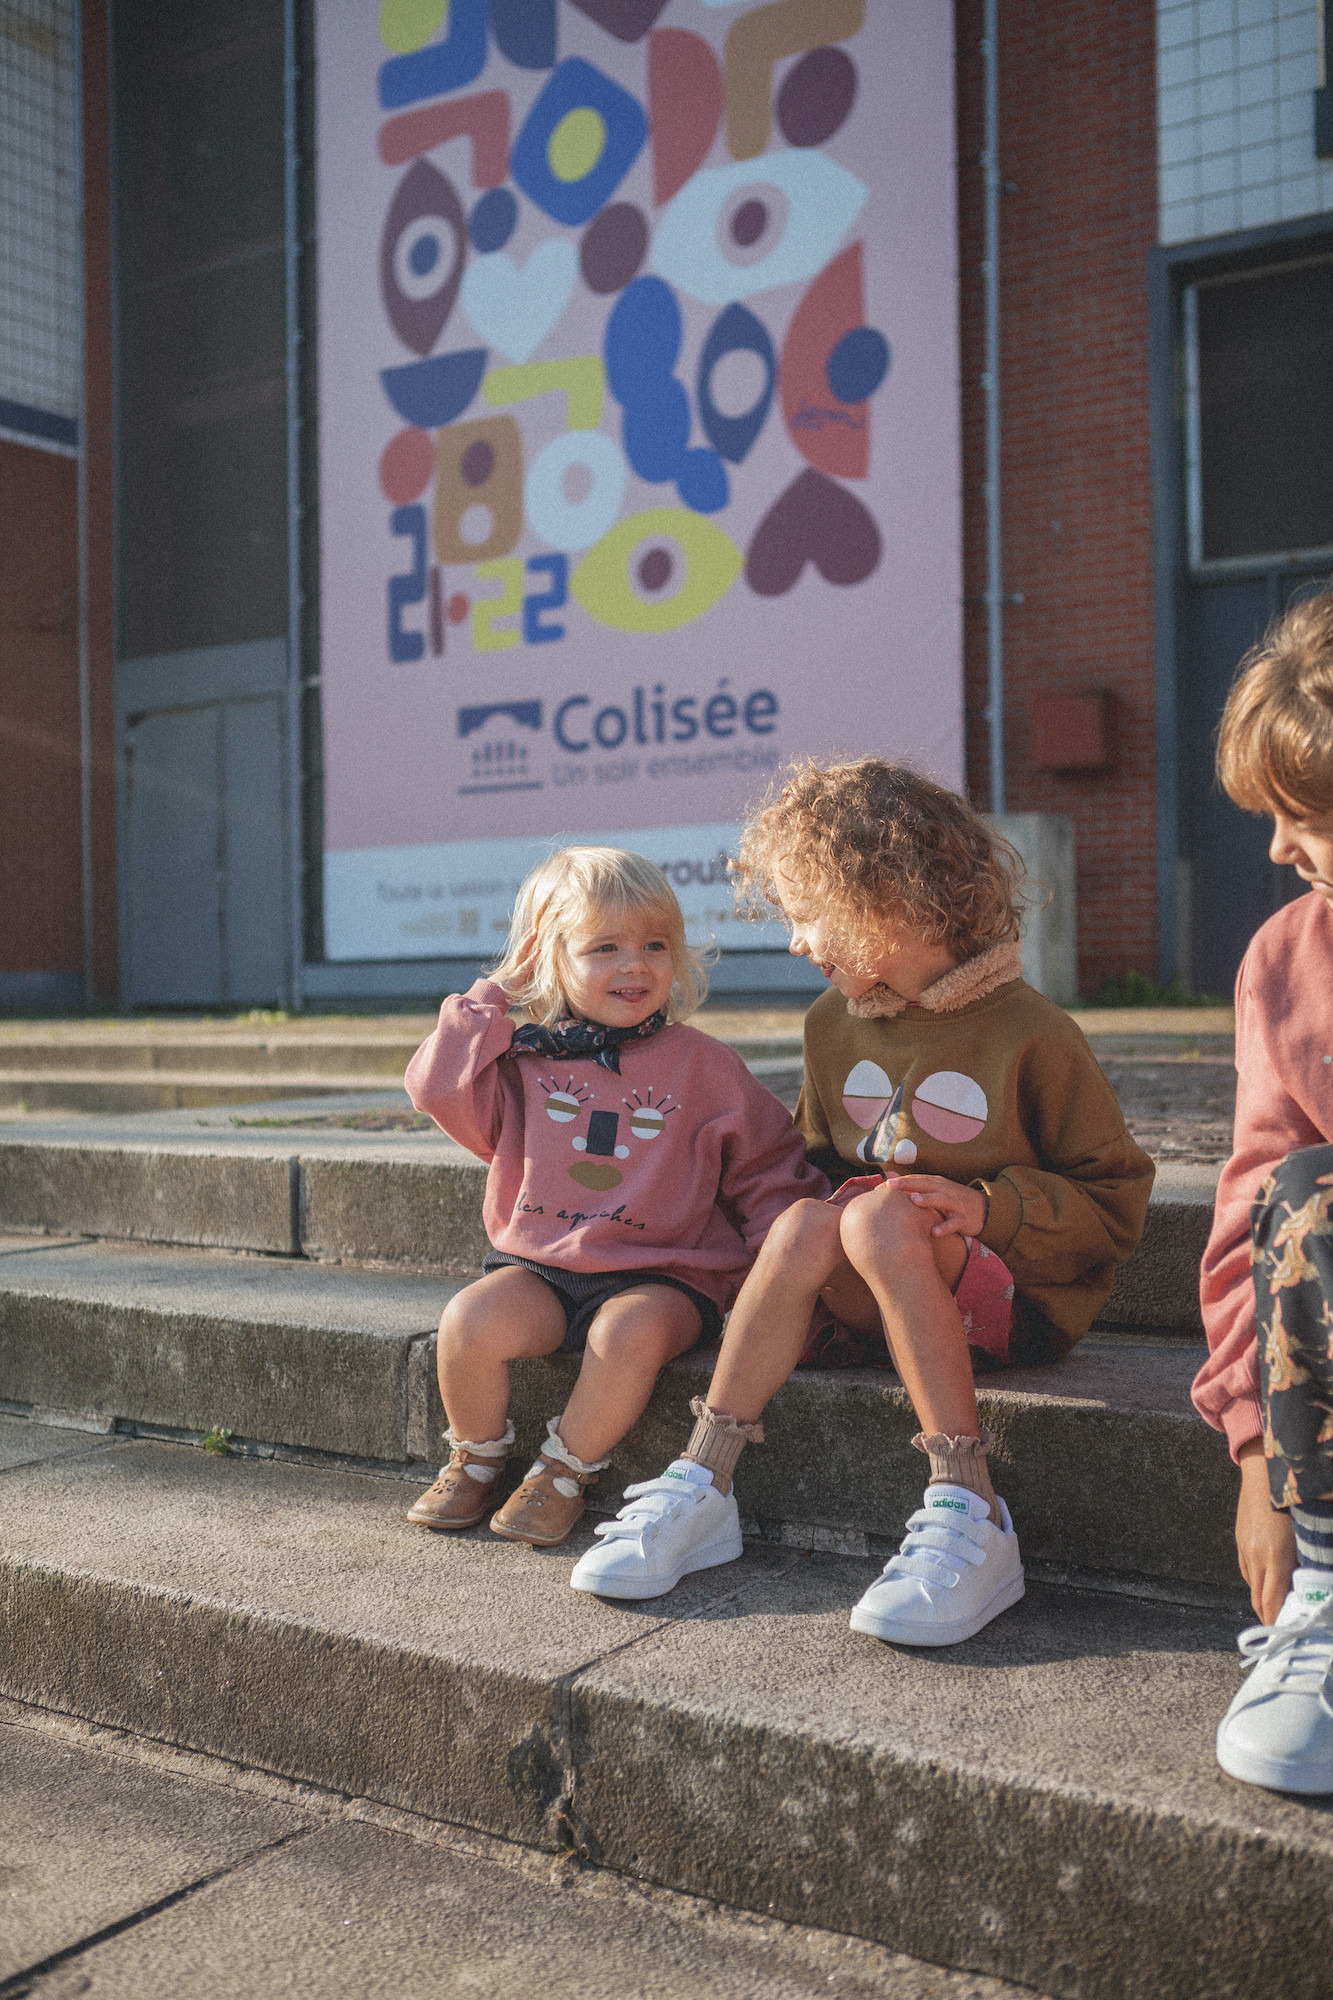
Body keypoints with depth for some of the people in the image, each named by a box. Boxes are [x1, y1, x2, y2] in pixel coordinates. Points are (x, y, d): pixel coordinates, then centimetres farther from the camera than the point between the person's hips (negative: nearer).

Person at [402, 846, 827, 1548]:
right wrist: (493, 996, -1)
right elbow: (438, 1087, -5)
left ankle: (565, 1471, -7)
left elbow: (768, 1170, 7)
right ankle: (475, 1459, 5)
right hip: (536, 1266, 2)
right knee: (469, 1321, -26)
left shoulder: (703, 1064, 4)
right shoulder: (526, 1060, 8)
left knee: (631, 1332, -34)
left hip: (659, 1274, -2)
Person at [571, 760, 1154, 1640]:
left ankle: (970, 1516, -34)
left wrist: (989, 1207, -21)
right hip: (874, 1295, 5)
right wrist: (799, 1225, 2)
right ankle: (701, 1484, -22)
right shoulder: (834, 1021, 8)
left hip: (1014, 1294, -5)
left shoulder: (1027, 1032, -10)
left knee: (879, 1216, -34)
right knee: (805, 1223, -27)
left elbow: (1115, 1204, -6)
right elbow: (815, 1159, 23)